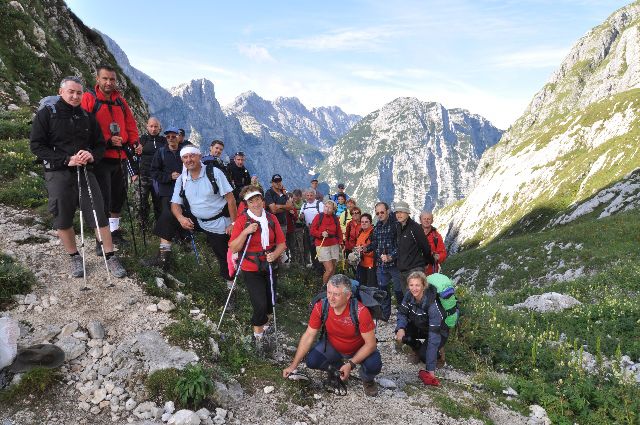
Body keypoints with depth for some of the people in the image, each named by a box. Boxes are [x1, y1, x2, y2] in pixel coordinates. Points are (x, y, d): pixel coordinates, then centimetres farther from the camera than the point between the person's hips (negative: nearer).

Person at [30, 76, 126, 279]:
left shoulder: (87, 117, 12)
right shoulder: (46, 114, 2)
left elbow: (100, 144, 14)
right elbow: (36, 145, -4)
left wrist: (92, 156, -10)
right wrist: (66, 160, -15)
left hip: (85, 172, 2)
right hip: (58, 174, -2)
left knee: (99, 215, -3)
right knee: (63, 220, 5)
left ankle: (110, 257, 5)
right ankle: (75, 258, 22)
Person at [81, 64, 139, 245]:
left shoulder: (120, 101, 14)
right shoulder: (89, 98, -4)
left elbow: (130, 124, 16)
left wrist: (134, 142, -1)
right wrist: (107, 141, -20)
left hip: (120, 157, 6)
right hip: (101, 157, -6)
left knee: (119, 195, 15)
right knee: (103, 198, -6)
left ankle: (115, 230, 32)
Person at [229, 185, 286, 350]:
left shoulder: (271, 219, 0)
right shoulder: (242, 220, -10)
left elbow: (281, 243, 3)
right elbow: (233, 248, -13)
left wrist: (275, 254, -16)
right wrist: (245, 232, -26)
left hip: (270, 267, 4)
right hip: (251, 270, -4)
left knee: (270, 303, 14)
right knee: (260, 305, -10)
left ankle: (262, 323, 45)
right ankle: (258, 334, 18)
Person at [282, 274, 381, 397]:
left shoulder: (360, 312, -33)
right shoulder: (320, 307, -25)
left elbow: (370, 343, -24)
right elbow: (308, 336, -15)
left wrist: (351, 364, -31)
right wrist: (293, 365, -15)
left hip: (359, 348, -3)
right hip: (332, 345, 3)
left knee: (374, 365, -31)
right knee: (312, 361, -21)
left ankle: (367, 380, 9)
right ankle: (338, 369, 13)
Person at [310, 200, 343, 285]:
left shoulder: (335, 218, 7)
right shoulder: (319, 217, -5)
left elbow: (339, 232, 11)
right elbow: (312, 230, -5)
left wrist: (340, 243, -1)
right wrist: (321, 234, -20)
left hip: (334, 246, 5)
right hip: (322, 246, -4)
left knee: (333, 269, 8)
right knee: (329, 269, -10)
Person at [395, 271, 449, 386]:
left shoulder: (432, 304, -37)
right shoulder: (409, 295, -21)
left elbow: (434, 336, -38)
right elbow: (402, 313, -7)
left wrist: (431, 369, -39)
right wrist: (400, 328, -31)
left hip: (439, 331, -5)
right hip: (419, 327, 5)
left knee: (424, 355, -29)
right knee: (401, 335, -22)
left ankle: (437, 352, 5)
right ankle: (416, 348, 9)